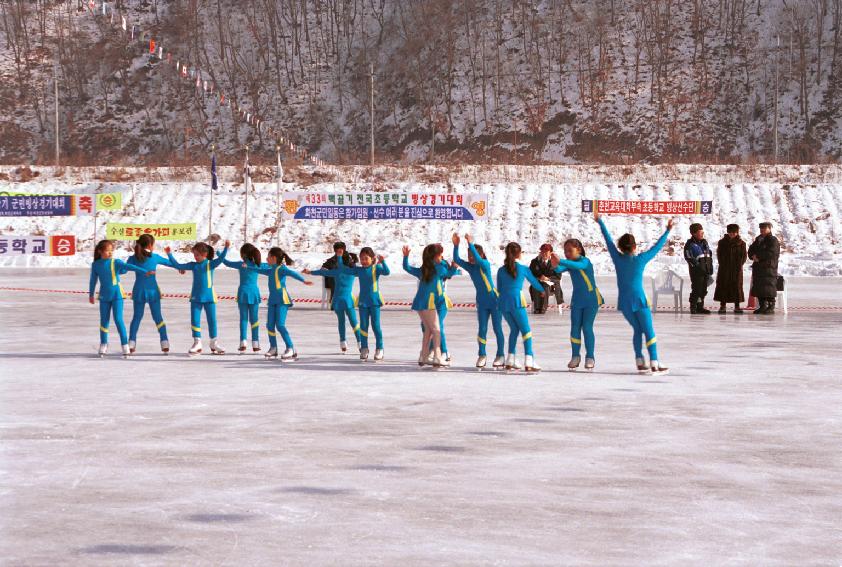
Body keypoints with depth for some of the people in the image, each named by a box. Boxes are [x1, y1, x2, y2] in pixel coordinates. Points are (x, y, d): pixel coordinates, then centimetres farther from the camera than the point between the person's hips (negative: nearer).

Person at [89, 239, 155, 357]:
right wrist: (91, 295, 16)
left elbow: (130, 267, -21)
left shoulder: (116, 262, -8)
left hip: (117, 295, -3)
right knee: (104, 320, 9)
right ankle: (103, 345, 23)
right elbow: (93, 280, 9)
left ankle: (125, 346, -6)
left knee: (118, 320, -9)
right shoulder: (96, 265, -1)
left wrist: (145, 272, -31)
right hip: (104, 296, 3)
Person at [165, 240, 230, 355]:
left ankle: (214, 343, 16)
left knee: (212, 320, 4)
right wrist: (170, 254, 7)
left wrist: (226, 248, -33)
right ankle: (197, 343, 5)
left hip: (209, 296, -3)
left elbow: (220, 259, -19)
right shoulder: (193, 265, 6)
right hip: (196, 297, 3)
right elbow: (177, 265, 11)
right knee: (195, 320, -2)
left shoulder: (210, 264, -3)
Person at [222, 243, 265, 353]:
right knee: (254, 319, 6)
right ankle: (255, 344, 6)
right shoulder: (258, 265, 3)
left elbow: (227, 263, 1)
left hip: (243, 292, -2)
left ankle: (243, 342, -6)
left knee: (243, 318, 2)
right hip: (254, 293, 2)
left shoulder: (241, 265, -7)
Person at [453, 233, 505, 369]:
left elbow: (478, 259, -36)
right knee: (482, 329, 3)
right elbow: (457, 260, -13)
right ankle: (482, 355, 10)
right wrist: (456, 246, -25)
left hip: (494, 300, -5)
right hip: (481, 302, 5)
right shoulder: (469, 266, -1)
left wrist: (471, 244, -40)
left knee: (497, 329, 0)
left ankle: (500, 356, 7)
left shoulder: (485, 264, -16)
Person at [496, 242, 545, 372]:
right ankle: (529, 362, -13)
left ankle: (510, 361, 17)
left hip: (503, 302, 4)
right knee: (526, 330, -1)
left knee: (514, 329, 20)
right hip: (516, 302, -4)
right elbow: (535, 283, 17)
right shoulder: (523, 269, 4)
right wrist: (544, 289, 37)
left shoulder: (501, 270, 12)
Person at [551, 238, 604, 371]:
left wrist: (560, 261, -55)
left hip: (591, 299, -5)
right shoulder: (568, 263, -3)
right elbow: (559, 270, -23)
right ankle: (575, 356, 9)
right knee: (575, 328, 1)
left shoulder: (585, 261, -19)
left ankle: (590, 357, -2)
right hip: (577, 300, 5)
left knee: (587, 327, -9)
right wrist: (555, 265, -47)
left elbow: (577, 266, -42)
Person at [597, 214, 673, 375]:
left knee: (637, 330, 17)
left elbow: (608, 240, 9)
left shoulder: (618, 258, -2)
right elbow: (657, 247, 1)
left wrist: (600, 222, 19)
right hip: (639, 300, -4)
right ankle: (654, 364, -9)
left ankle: (640, 362, 10)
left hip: (624, 302, 4)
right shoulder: (641, 259, -7)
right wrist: (667, 231, 11)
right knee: (649, 332, -1)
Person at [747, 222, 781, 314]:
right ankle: (762, 306, 13)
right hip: (758, 267, 8)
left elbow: (771, 253, -17)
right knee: (758, 288, 6)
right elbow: (751, 251, 18)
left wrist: (758, 256, -10)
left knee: (769, 287, -10)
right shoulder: (758, 240, 19)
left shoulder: (773, 240, -5)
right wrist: (754, 256, -5)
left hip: (769, 267, -8)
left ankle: (771, 307, -8)